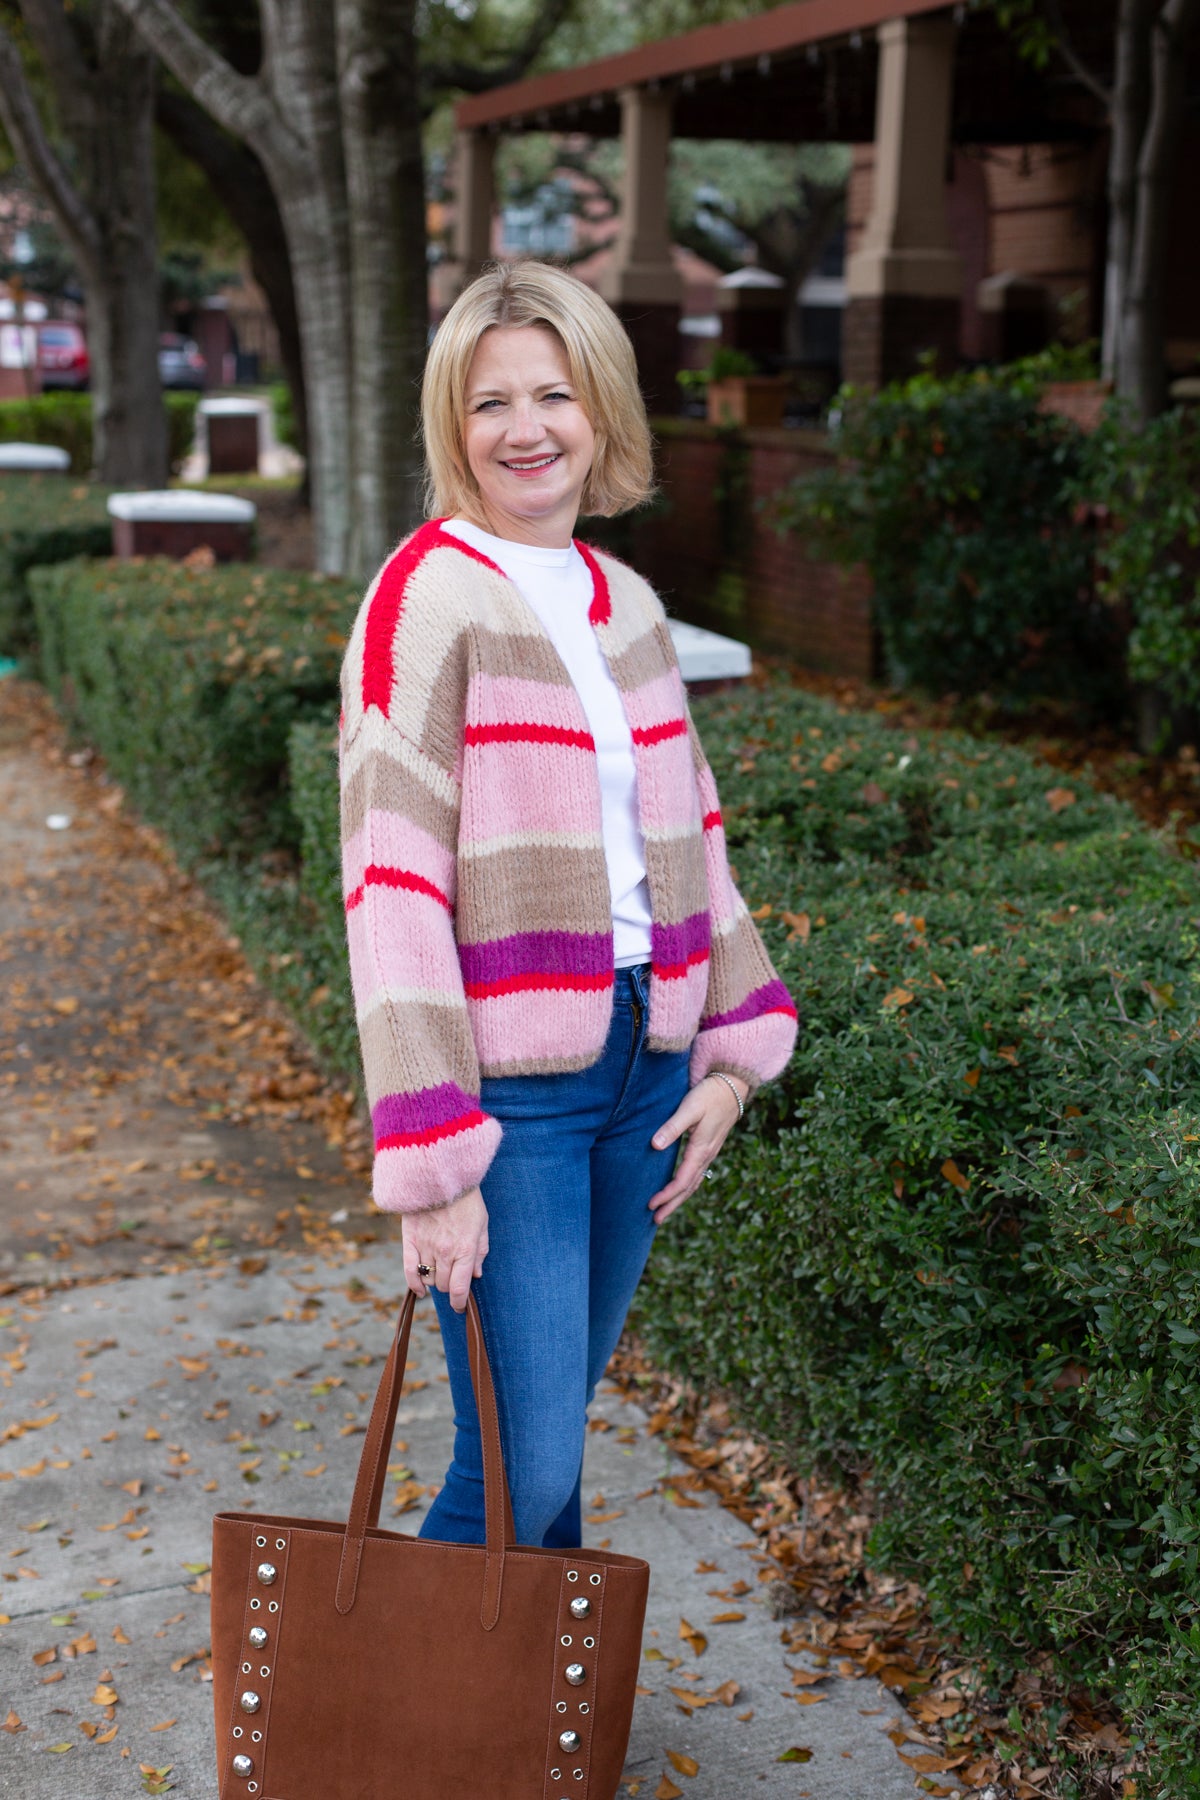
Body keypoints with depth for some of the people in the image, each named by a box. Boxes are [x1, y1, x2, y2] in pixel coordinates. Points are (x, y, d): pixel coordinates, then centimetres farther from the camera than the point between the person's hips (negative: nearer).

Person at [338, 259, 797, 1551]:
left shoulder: (628, 605, 10)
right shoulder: (428, 598, -12)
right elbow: (392, 884, -16)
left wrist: (730, 1050, 10)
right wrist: (430, 1161, -20)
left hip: (643, 1060, 6)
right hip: (509, 1088, -6)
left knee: (556, 1415, 17)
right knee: (522, 1469, -4)